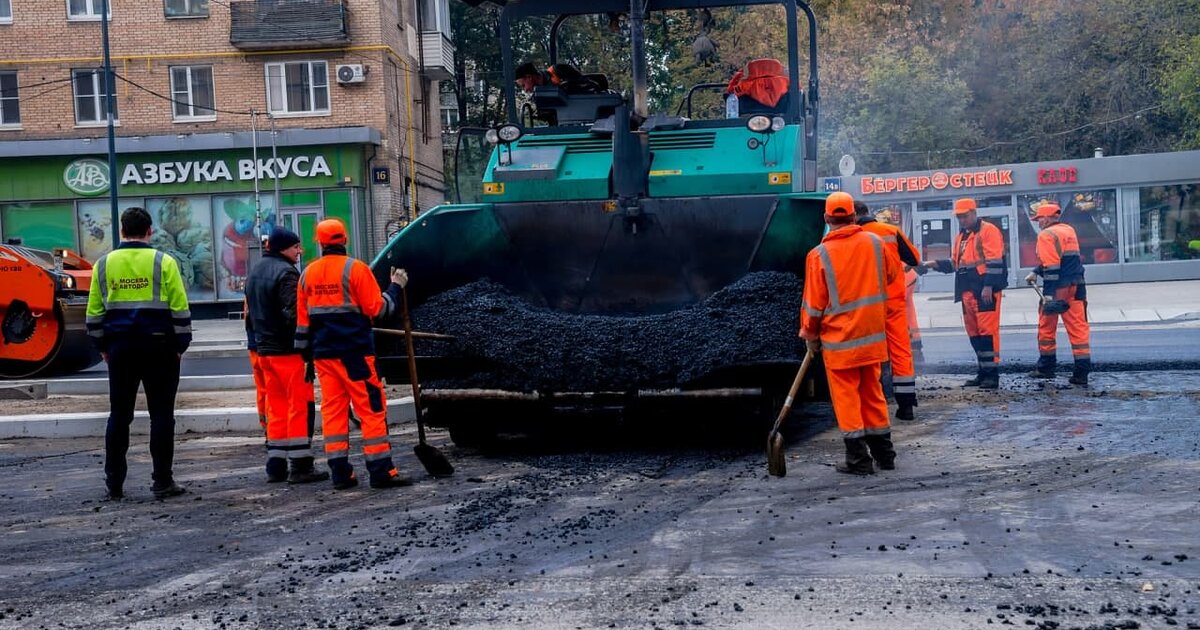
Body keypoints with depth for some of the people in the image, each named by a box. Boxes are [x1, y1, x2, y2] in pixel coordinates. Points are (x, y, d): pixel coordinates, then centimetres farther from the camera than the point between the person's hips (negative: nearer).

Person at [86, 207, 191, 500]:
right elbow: (180, 309, -7)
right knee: (161, 413, 2)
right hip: (158, 347, -3)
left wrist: (102, 346, 17)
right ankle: (162, 481, 2)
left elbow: (94, 312, 8)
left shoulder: (104, 264, 4)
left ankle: (114, 483, 13)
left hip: (119, 347, 3)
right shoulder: (164, 262, -6)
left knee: (119, 414, 10)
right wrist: (180, 344, 2)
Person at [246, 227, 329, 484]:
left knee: (277, 408, 13)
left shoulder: (254, 273, 18)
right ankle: (300, 466, -6)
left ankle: (276, 465, 14)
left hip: (265, 350, 9)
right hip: (289, 351, -9)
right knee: (301, 407, -5)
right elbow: (294, 315, -21)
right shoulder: (286, 272, -13)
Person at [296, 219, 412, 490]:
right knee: (372, 409, -3)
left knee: (332, 410, 9)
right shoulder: (355, 269, -8)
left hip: (323, 353, 6)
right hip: (354, 352, -5)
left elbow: (302, 319, 13)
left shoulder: (308, 274, 9)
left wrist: (305, 351, 20)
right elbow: (377, 308, -9)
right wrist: (396, 287, 5)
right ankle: (381, 471, -5)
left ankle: (340, 472, 8)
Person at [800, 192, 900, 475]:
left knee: (846, 394, 4)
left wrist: (810, 335, 6)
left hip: (838, 337, -4)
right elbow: (891, 274, 16)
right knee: (872, 391, 16)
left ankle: (859, 459, 4)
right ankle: (883, 452, 23)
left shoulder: (820, 255, -13)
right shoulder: (874, 242, -2)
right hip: (873, 334, 4)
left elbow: (814, 303, -8)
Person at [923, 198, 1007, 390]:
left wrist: (988, 286, -20)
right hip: (967, 291, 9)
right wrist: (936, 264, 8)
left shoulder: (988, 231, -5)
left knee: (987, 330, -11)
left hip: (985, 290, -9)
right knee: (973, 332, 10)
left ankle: (992, 373, -10)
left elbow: (995, 262, -13)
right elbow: (955, 264, 24)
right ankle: (983, 372, 17)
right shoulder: (960, 236, 21)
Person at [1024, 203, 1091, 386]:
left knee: (1047, 328, 9)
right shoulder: (1069, 230, 15)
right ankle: (1082, 372, -3)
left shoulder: (1047, 235, -10)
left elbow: (1052, 266, -17)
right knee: (1078, 328, 2)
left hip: (1058, 288, -7)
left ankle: (1046, 367, 19)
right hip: (1077, 287, 7)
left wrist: (1049, 294, -19)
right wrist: (1035, 272, 21)